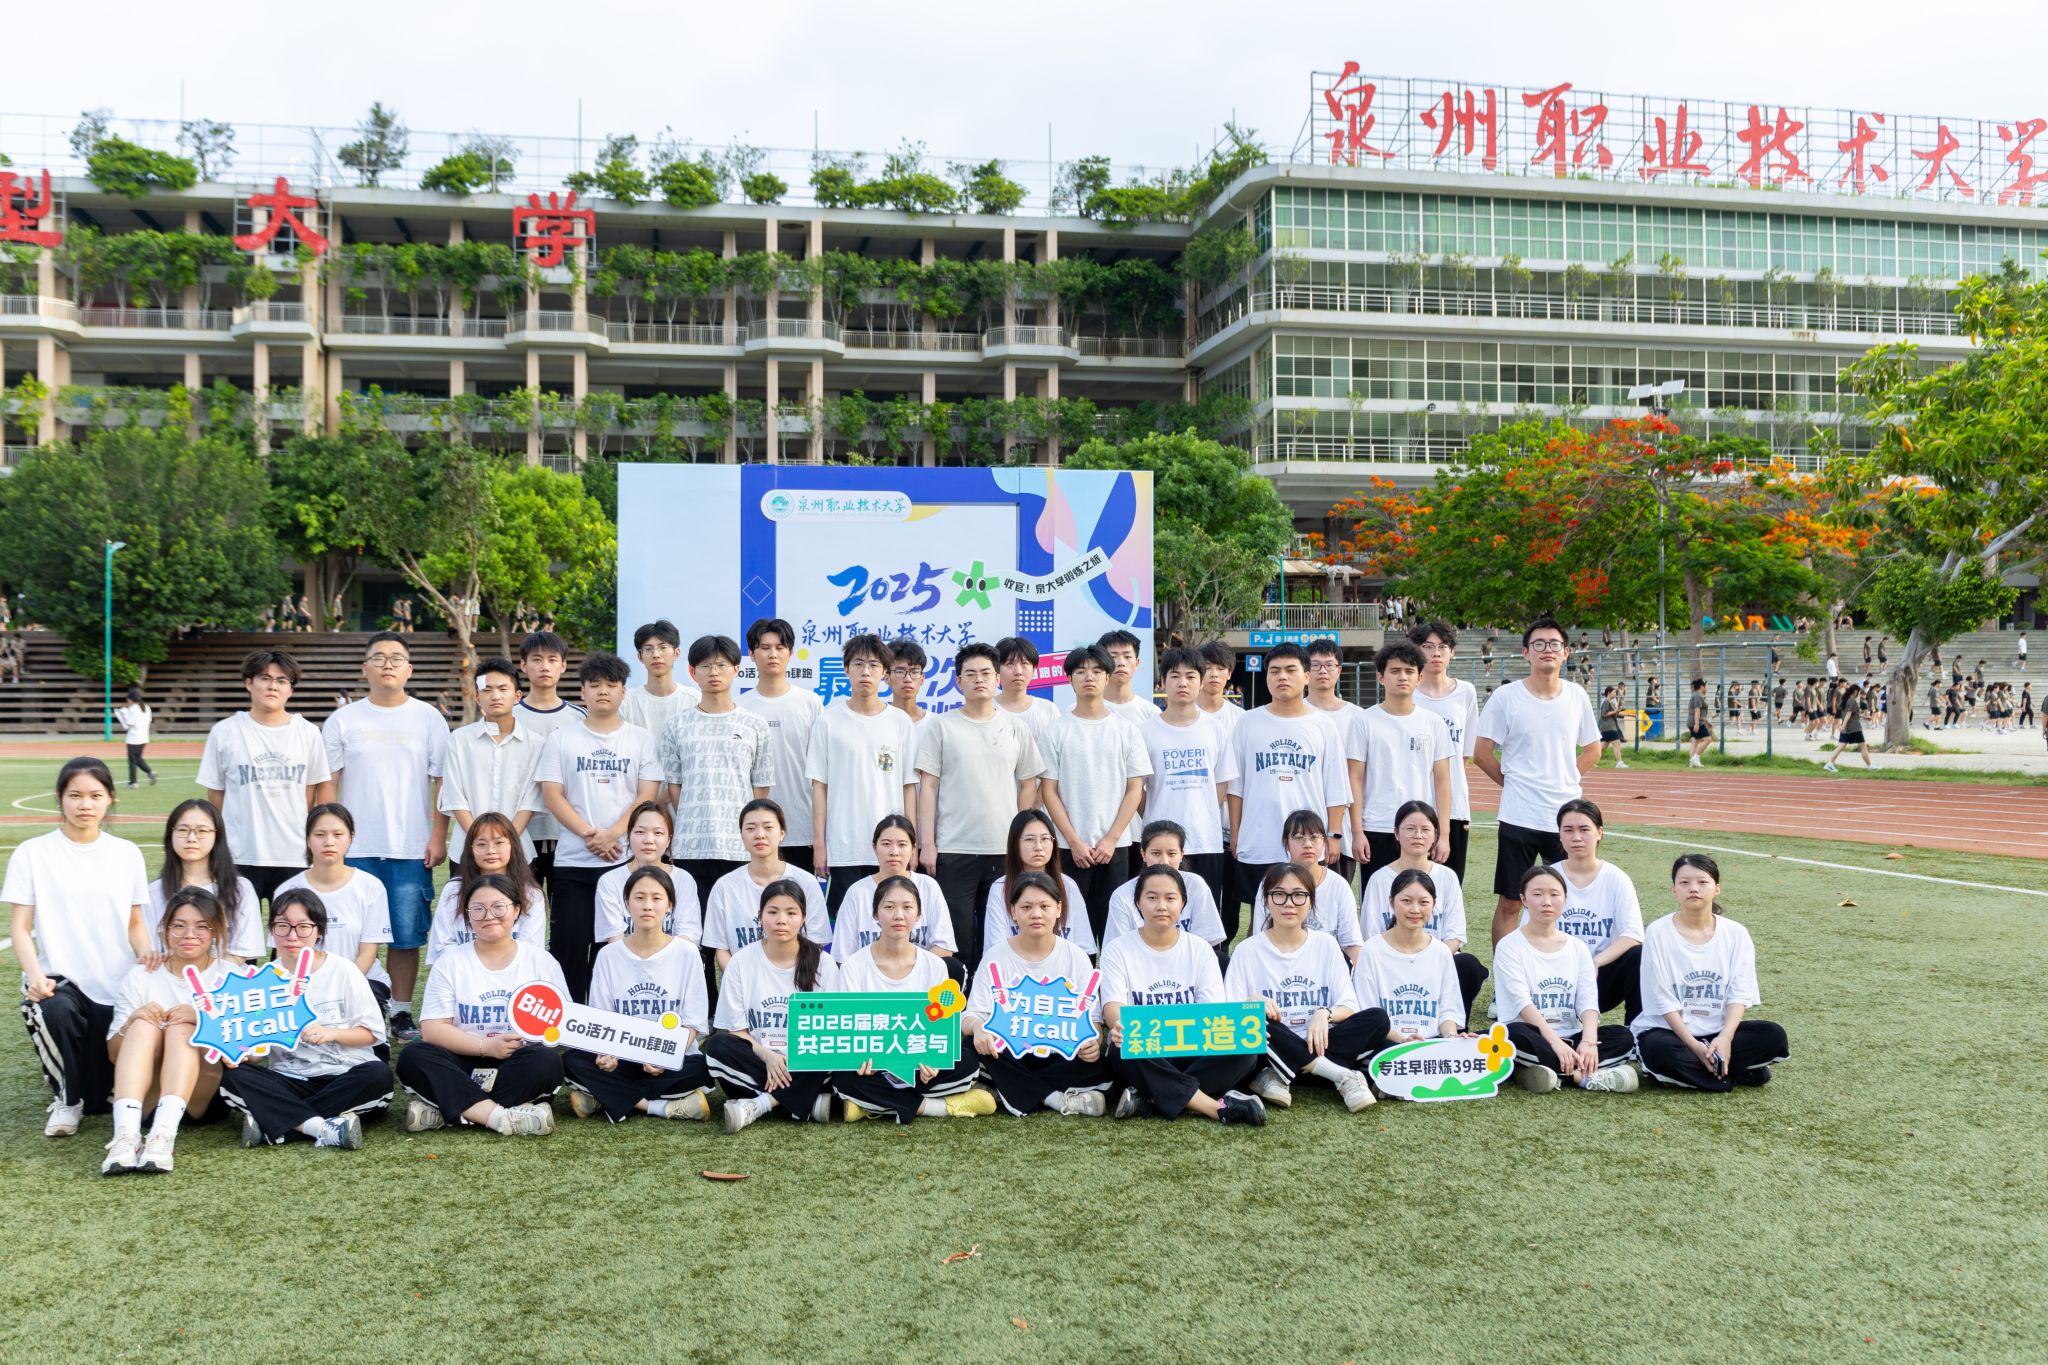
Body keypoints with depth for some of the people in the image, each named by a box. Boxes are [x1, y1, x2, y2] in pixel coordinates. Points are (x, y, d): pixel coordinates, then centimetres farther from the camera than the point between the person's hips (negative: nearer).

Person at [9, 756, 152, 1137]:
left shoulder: (126, 853, 8)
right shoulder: (33, 853, 0)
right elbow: (21, 929, -3)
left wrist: (146, 952, -10)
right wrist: (35, 975, -21)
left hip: (118, 987, 2)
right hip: (60, 980, -2)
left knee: (100, 1097, -7)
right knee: (56, 1011, -38)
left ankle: (90, 1095, 35)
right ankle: (66, 1097, -8)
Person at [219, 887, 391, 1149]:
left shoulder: (342, 970, 0)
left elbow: (372, 1032, -1)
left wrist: (333, 1033, -18)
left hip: (343, 1075, -2)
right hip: (288, 1081, 2)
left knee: (378, 1074, -34)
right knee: (232, 1076, -24)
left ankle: (272, 1123, -29)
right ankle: (325, 1127, -36)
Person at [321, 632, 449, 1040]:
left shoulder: (429, 719, 6)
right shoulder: (343, 720, 7)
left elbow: (441, 783, 5)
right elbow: (328, 784, 7)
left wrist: (438, 837, -3)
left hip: (412, 849, 0)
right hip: (356, 849, 0)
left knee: (407, 934, 2)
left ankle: (402, 1012, 12)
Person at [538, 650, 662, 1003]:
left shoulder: (641, 739, 8)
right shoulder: (561, 738, 7)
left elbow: (647, 796, 1)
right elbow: (552, 795, 0)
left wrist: (612, 833, -14)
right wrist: (589, 834, -13)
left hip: (626, 859, 0)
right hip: (572, 860, 0)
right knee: (568, 945, 0)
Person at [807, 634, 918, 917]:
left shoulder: (900, 722, 6)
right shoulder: (829, 721, 2)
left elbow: (909, 786, 6)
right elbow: (819, 785, 3)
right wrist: (819, 843, -2)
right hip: (842, 848, -1)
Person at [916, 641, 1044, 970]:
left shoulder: (1016, 728, 9)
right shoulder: (940, 726, 3)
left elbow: (1029, 785, 12)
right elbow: (928, 786, 0)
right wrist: (927, 843, -6)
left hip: (1005, 850, 2)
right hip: (953, 849, -2)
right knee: (955, 935, -1)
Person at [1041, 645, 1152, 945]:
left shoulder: (1126, 730, 5)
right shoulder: (1057, 730, 2)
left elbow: (1135, 790, 3)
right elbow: (1049, 791, -1)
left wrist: (1111, 839, -7)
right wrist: (1074, 841, -9)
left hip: (1115, 845, 1)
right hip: (1070, 848, -1)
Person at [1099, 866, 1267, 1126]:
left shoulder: (1199, 949, 8)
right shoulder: (1118, 951, 2)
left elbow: (1215, 1008, -3)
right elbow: (1113, 1005, -12)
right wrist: (1120, 1026, -38)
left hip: (1193, 1049, 2)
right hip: (1141, 1052, -2)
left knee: (1244, 1050, -26)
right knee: (1123, 1051, -37)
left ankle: (1149, 1099, -30)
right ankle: (1218, 1107, -34)